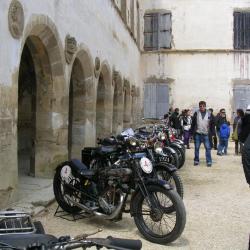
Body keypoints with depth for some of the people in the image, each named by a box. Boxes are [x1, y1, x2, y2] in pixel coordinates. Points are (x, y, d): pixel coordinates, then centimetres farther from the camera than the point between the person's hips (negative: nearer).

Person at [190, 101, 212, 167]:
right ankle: (196, 161, 17)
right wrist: (192, 132, 1)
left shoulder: (209, 114, 4)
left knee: (208, 148, -2)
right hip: (197, 134, 1)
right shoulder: (196, 114, 3)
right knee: (196, 148, 7)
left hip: (206, 134, 0)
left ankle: (209, 161, 4)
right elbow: (193, 124, 6)